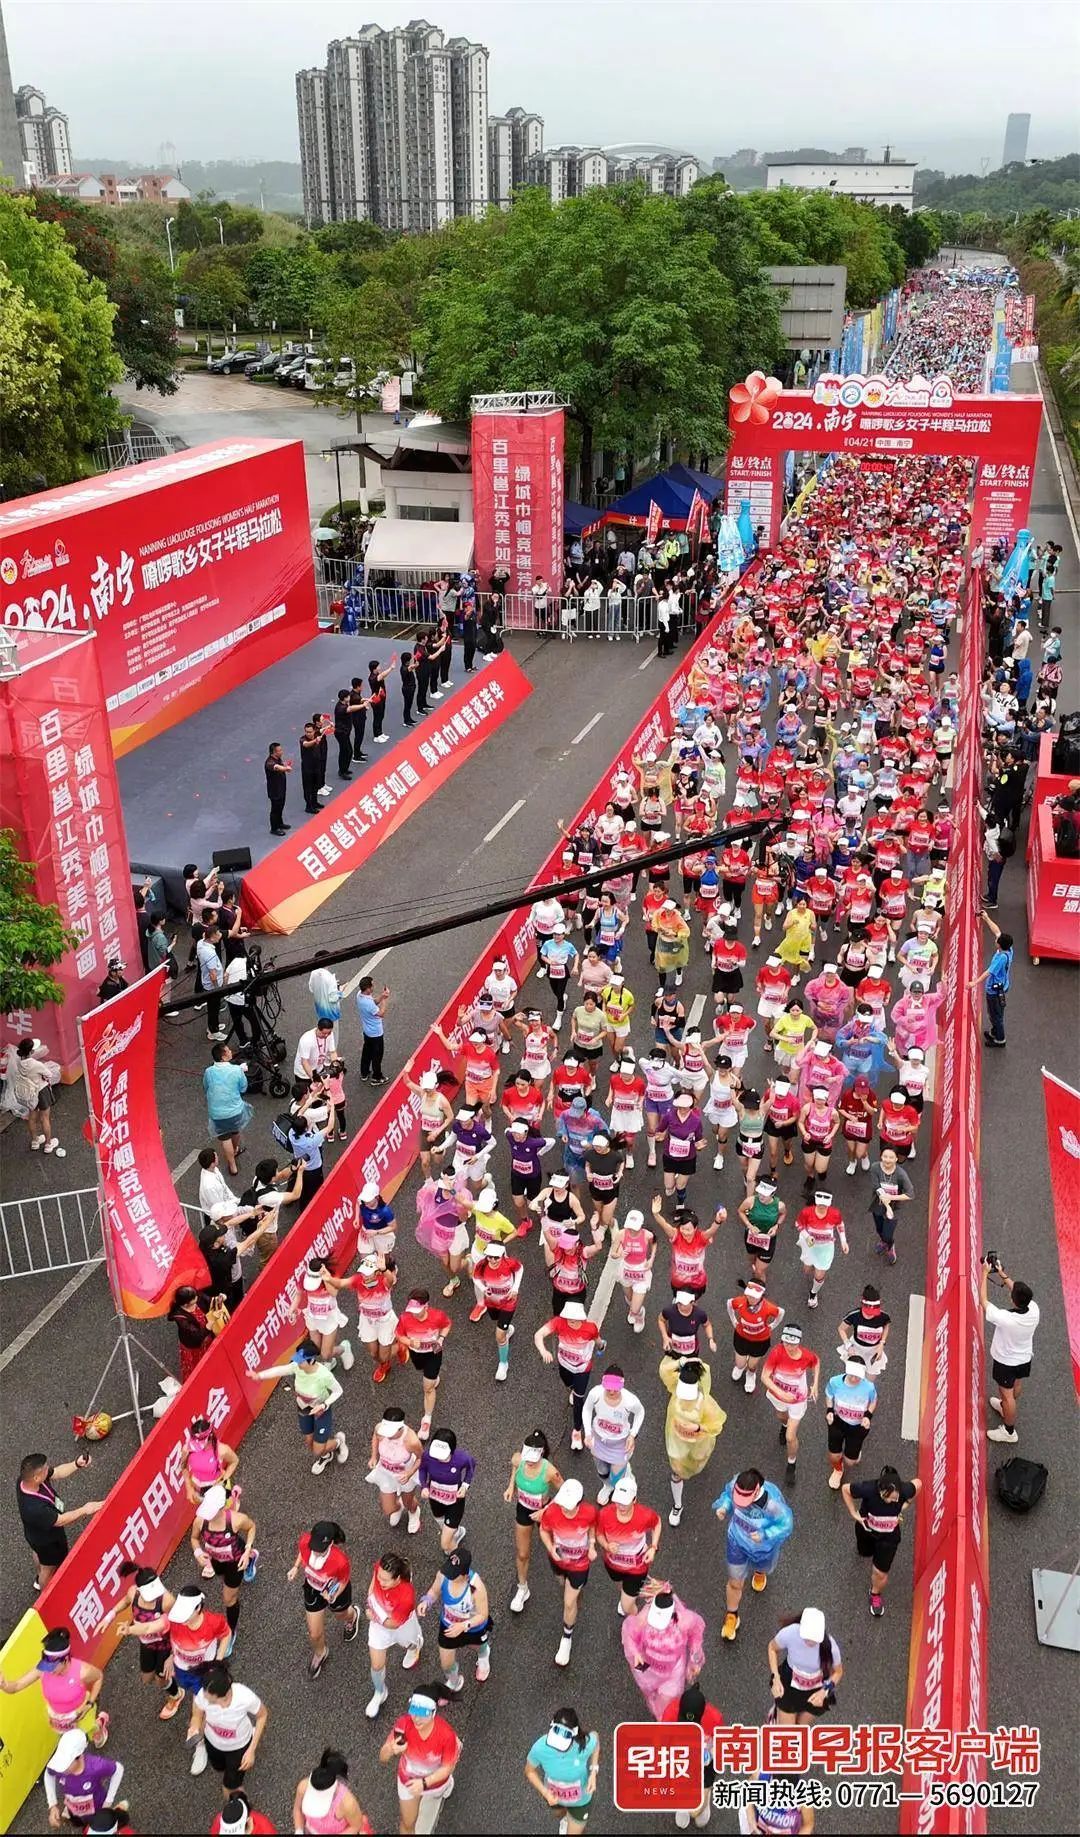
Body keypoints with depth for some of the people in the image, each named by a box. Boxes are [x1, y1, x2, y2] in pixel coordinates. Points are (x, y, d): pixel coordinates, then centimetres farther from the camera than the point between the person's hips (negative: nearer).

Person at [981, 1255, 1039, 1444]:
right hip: (1025, 1358, 5)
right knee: (1016, 1386, 30)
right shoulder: (1034, 1310, -29)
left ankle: (1009, 1431, 32)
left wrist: (985, 1274, -20)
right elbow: (1021, 1294, -7)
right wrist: (1002, 1275, -5)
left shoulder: (1004, 1318, -42)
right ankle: (1006, 1407, 57)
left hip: (1005, 1361, -5)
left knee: (1007, 1395, 15)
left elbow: (983, 1301, -27)